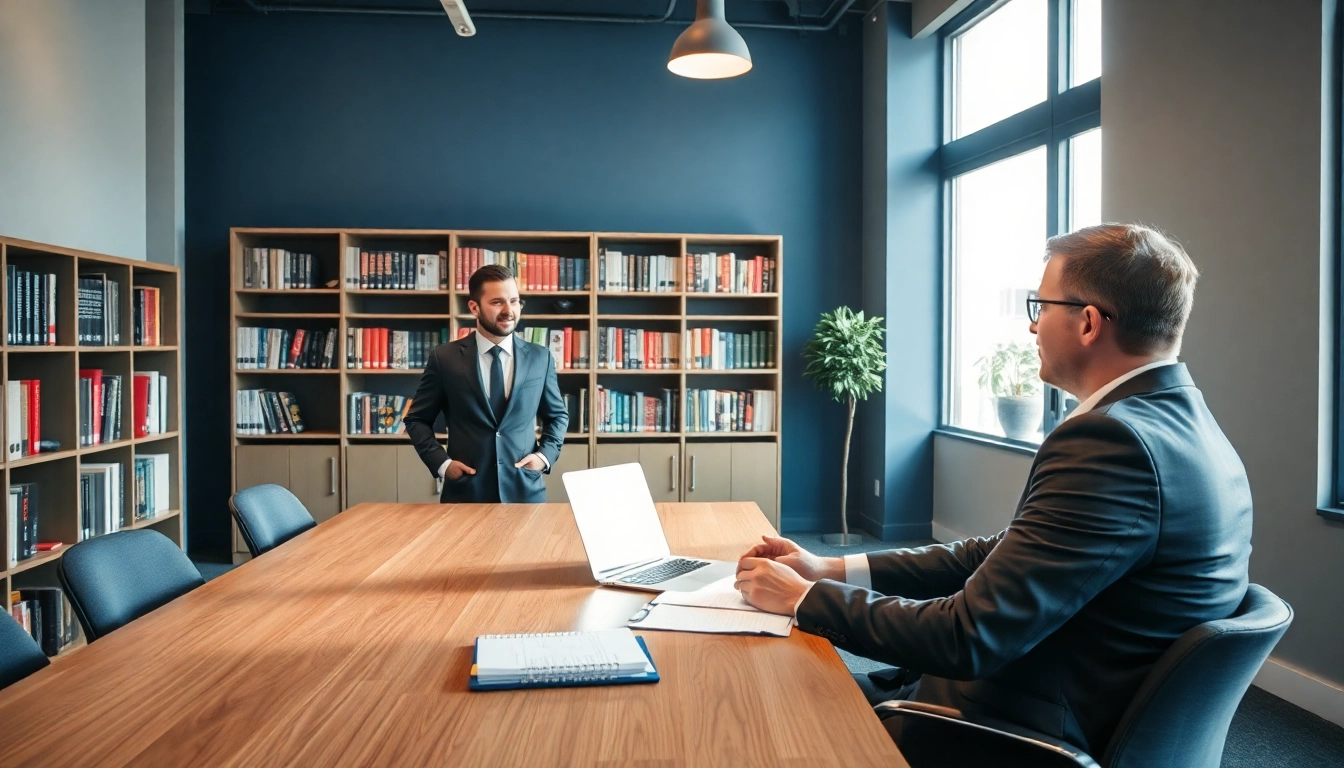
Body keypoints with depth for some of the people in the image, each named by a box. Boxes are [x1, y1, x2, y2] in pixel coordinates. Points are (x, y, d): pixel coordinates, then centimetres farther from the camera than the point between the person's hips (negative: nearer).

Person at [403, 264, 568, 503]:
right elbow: (417, 419, 7)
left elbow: (557, 416, 15)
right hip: (465, 491, -1)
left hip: (524, 490, 1)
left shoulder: (540, 357, 3)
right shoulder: (445, 358, -2)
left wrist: (545, 455, -1)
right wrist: (441, 462, -6)